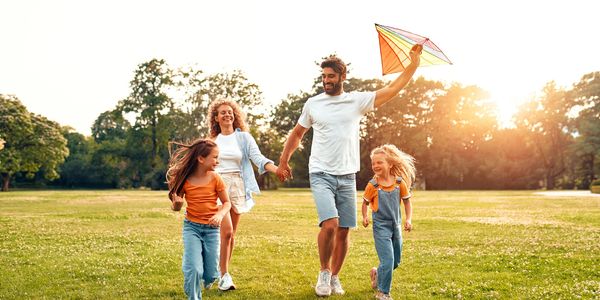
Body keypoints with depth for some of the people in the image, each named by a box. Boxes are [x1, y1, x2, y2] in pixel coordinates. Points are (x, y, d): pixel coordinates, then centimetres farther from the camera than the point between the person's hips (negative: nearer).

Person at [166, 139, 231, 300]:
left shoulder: (215, 178, -8)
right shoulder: (185, 179, -8)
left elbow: (227, 203, 1)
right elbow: (176, 207, 4)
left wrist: (220, 214, -19)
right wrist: (177, 204, -20)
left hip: (211, 228, 1)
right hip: (191, 227, -1)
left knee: (211, 274, 3)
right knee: (194, 270, -17)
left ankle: (206, 278, 39)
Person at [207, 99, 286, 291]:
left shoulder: (244, 137, 4)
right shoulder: (212, 140, 8)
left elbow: (258, 158, -8)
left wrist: (277, 169, -25)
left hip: (237, 187, 1)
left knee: (231, 233, 7)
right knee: (226, 231, -15)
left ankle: (223, 273, 20)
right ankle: (224, 275, -5)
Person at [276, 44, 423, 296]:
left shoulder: (357, 101, 3)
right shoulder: (313, 104, 4)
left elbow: (392, 89, 1)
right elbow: (297, 134, 15)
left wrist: (413, 64, -5)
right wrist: (283, 162, 14)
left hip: (347, 177, 2)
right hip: (321, 174, -2)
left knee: (344, 230, 4)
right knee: (330, 224, -20)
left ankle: (334, 276, 24)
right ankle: (324, 271, 3)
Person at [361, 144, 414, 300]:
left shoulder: (400, 182, -6)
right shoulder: (372, 185, -11)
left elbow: (407, 201, 5)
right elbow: (365, 202, 1)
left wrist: (408, 219, -6)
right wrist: (365, 217, -16)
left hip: (396, 226, 4)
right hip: (381, 227, -4)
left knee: (396, 262, 17)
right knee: (387, 261, -13)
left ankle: (377, 274, 44)